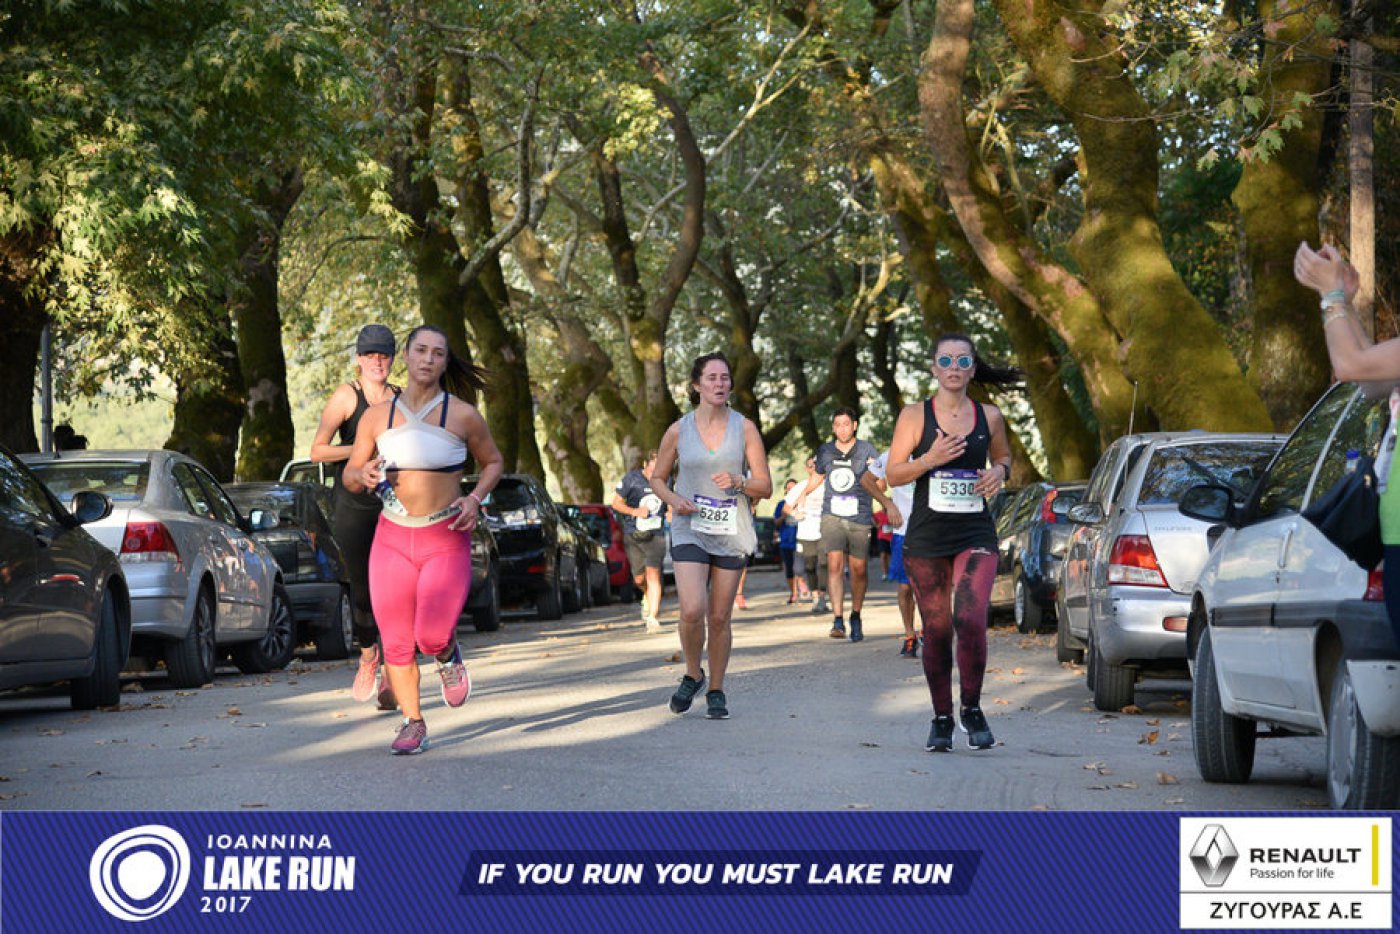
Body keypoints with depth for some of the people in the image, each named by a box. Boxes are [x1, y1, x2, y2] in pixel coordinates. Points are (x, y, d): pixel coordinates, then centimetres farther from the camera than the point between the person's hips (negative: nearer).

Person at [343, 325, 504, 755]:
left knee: (432, 636, -18)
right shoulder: (377, 416, 4)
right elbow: (349, 477, 11)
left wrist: (475, 499, -6)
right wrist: (363, 474, -13)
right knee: (396, 643, 1)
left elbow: (493, 462, 12)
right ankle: (413, 723, 19)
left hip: (446, 540, -2)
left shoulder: (462, 415, -2)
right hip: (392, 538, 2)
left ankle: (448, 656, 19)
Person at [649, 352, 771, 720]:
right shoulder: (678, 431, 1)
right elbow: (657, 478, 13)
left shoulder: (744, 428, 1)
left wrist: (738, 482, -18)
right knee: (693, 610, -18)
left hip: (732, 533, 1)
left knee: (719, 617, 4)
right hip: (689, 530, -1)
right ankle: (692, 675, 8)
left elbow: (765, 487, 2)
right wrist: (673, 500, -8)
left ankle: (716, 691, 20)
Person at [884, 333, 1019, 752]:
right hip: (926, 537, 0)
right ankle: (941, 719, 19)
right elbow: (892, 474, 0)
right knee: (936, 630, 4)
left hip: (975, 533, 0)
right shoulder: (915, 415, 1)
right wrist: (930, 459, -16)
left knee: (970, 619, -18)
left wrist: (1000, 471, 1)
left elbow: (1002, 456, 25)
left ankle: (971, 709, 1)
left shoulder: (989, 417, 7)